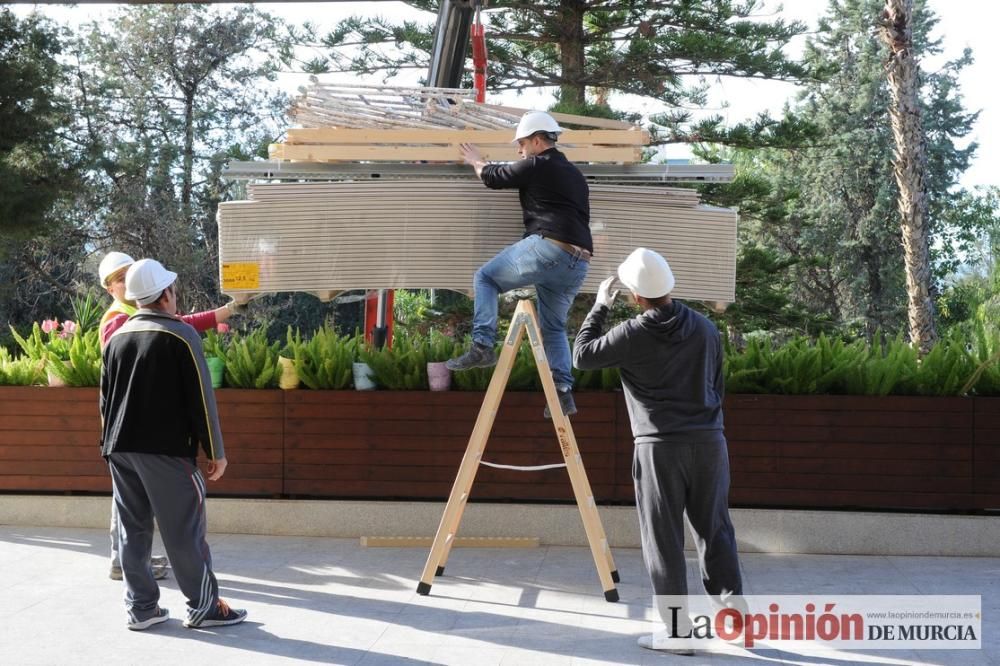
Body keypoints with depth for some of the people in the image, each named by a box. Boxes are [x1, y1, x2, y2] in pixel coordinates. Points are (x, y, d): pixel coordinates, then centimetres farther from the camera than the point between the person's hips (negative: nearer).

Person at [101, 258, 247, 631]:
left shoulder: (116, 338, 10)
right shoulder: (180, 335, -9)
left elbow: (105, 399, 15)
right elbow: (201, 398, -10)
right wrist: (216, 451, -5)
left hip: (121, 449, 6)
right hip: (166, 450, -6)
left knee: (133, 530, 9)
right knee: (185, 530, 0)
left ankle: (141, 608, 11)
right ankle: (204, 606, 5)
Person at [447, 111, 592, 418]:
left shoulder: (536, 166, 2)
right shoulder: (575, 175, 26)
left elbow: (494, 177, 11)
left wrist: (476, 162, 33)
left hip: (547, 248, -7)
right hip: (578, 263, 8)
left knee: (485, 277, 9)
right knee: (554, 326, 19)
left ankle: (482, 345, -6)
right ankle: (563, 391, 7)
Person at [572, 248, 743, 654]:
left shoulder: (632, 335, -7)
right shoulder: (705, 328, 5)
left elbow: (582, 356, 6)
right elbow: (717, 388, 12)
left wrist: (600, 307, 14)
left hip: (660, 447, -4)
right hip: (709, 441, 4)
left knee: (663, 541, 3)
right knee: (715, 532, 13)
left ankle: (677, 632, 5)